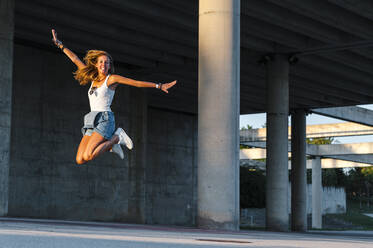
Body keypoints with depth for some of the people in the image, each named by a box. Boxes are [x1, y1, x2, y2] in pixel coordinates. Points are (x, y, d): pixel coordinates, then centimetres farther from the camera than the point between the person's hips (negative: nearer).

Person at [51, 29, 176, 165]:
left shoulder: (112, 78, 1)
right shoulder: (93, 79, 17)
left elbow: (137, 83, 0)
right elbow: (76, 60, 21)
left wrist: (159, 86, -5)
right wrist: (59, 44, 23)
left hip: (105, 120, -6)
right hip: (92, 123, 6)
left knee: (87, 156, -23)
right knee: (80, 160, -6)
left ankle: (117, 137, -2)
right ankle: (111, 144, 13)